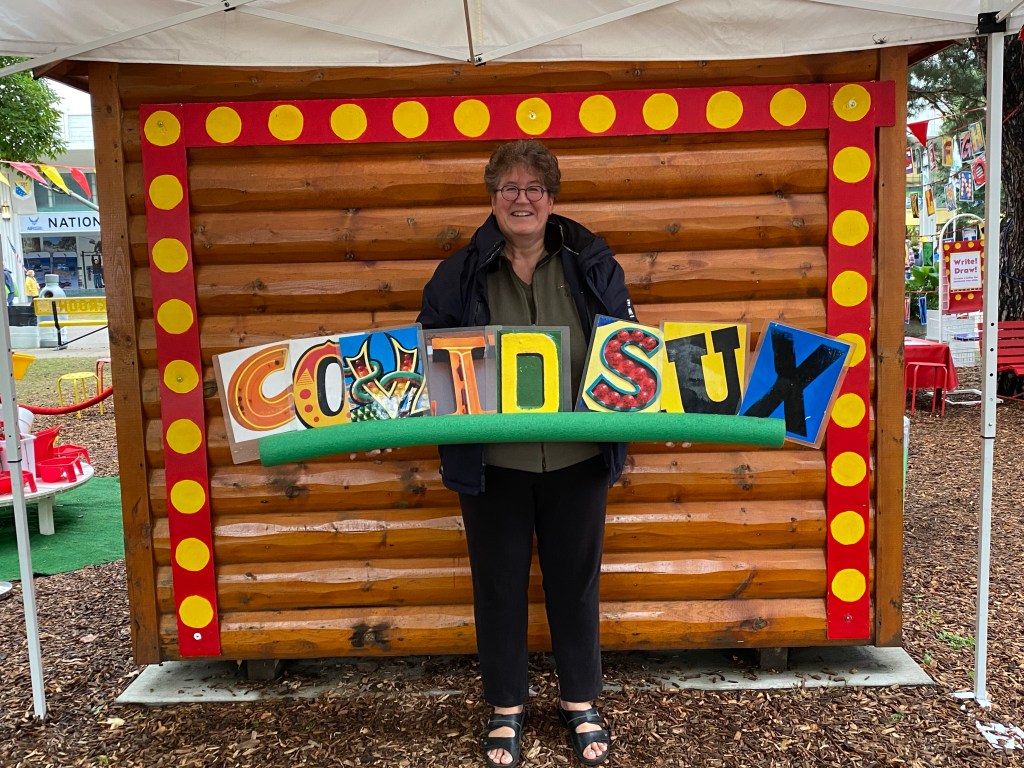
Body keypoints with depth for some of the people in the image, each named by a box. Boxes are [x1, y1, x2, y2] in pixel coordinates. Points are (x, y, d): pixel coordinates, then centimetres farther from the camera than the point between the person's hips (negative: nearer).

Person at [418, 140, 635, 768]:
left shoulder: (593, 265, 1)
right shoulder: (460, 275, 0)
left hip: (577, 458, 1)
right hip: (491, 462, 0)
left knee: (576, 580, 15)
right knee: (499, 585, 13)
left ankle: (581, 702, 37)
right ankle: (506, 707, 35)